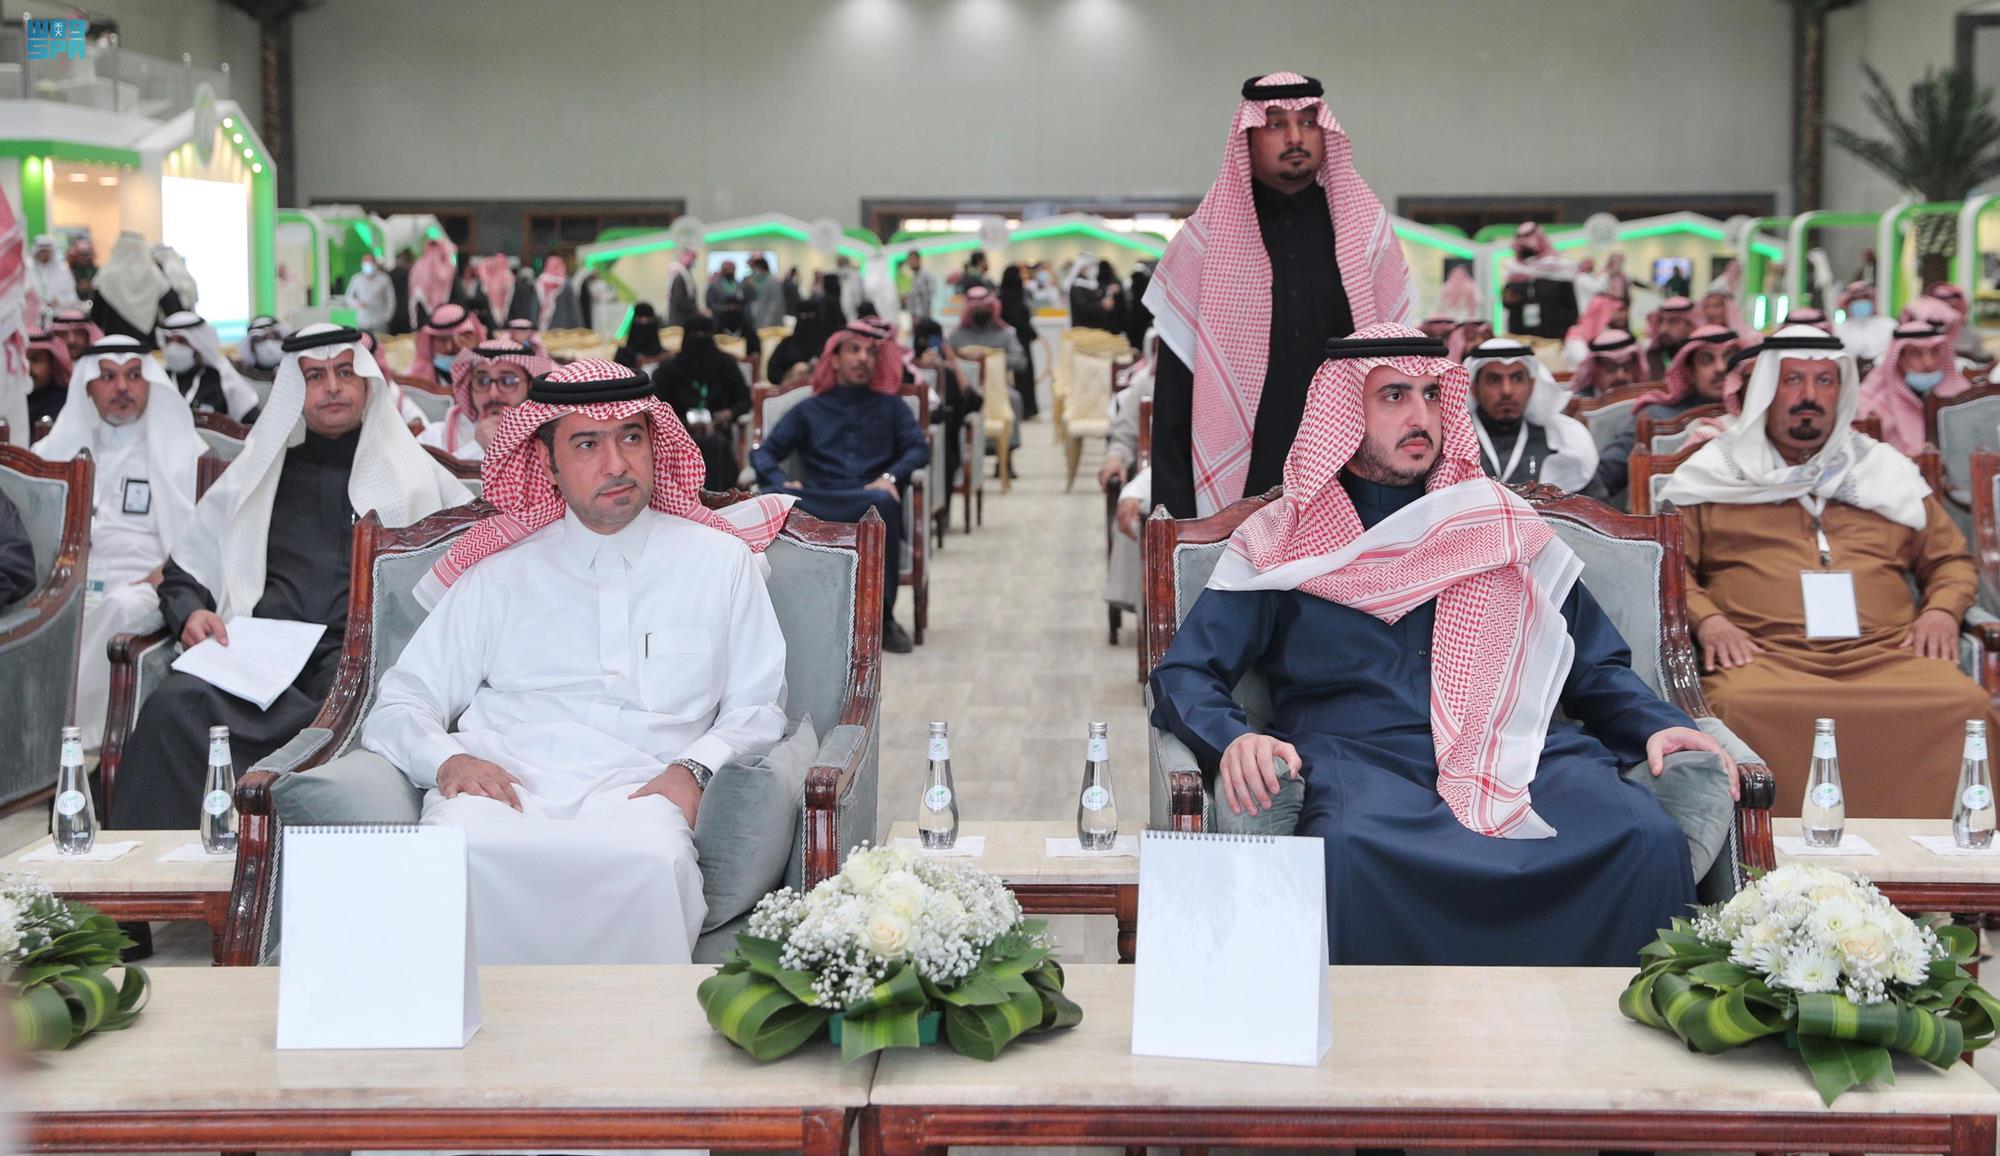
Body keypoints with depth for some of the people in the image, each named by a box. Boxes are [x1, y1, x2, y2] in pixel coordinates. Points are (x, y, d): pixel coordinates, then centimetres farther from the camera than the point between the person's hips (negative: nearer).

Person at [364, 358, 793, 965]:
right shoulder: (500, 573, 22)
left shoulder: (718, 561, 21)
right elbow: (400, 707, 18)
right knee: (461, 850, -36)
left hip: (635, 794, -1)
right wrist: (447, 759, -5)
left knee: (652, 856, -38)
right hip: (502, 783, 1)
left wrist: (693, 768, -4)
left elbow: (757, 709, 17)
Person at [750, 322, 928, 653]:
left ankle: (882, 617, -30)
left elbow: (919, 449, 7)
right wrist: (782, 482, -9)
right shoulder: (809, 411, 24)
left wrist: (890, 477, -15)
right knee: (771, 499, -32)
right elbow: (763, 452, 15)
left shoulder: (891, 407, 23)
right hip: (817, 507, 1)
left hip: (871, 506, 0)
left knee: (881, 502, -38)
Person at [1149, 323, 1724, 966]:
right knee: (1350, 852, -39)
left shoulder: (1502, 523, 23)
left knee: (1649, 843, -28)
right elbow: (1182, 677, 8)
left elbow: (1595, 666, 23)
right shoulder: (1283, 541, 15)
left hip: (1519, 754, 3)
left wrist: (1657, 724, 1)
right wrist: (1233, 739, -15)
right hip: (1359, 756, -2)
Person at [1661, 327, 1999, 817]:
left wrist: (1940, 611, 7)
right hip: (1765, 654, -2)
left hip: (1886, 652, 2)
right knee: (1741, 706, -38)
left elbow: (1950, 559, 28)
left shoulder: (1887, 472, 25)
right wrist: (1705, 618, -7)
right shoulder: (1717, 473, 18)